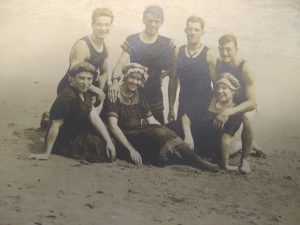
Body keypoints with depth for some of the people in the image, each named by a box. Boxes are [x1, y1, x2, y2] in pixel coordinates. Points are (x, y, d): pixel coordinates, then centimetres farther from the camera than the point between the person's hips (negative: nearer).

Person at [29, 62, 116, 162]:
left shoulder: (85, 94, -1)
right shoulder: (67, 98, -29)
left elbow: (95, 119, -5)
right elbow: (55, 126, -28)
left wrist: (109, 141, -12)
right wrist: (47, 154, -26)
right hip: (65, 142, -9)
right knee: (103, 149, -11)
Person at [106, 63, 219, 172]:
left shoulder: (139, 97, 12)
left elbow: (152, 121, 9)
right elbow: (113, 126, -16)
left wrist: (169, 134, -7)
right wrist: (131, 149, -24)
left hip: (140, 134, 6)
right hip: (125, 138, -6)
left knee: (161, 131, -24)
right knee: (158, 132, -29)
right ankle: (198, 161, -28)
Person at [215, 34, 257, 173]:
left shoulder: (244, 69, -25)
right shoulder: (219, 63, -10)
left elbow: (252, 103, -31)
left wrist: (229, 112, -45)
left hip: (243, 105, -4)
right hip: (224, 104, 5)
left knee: (246, 119, -37)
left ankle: (245, 158, -17)